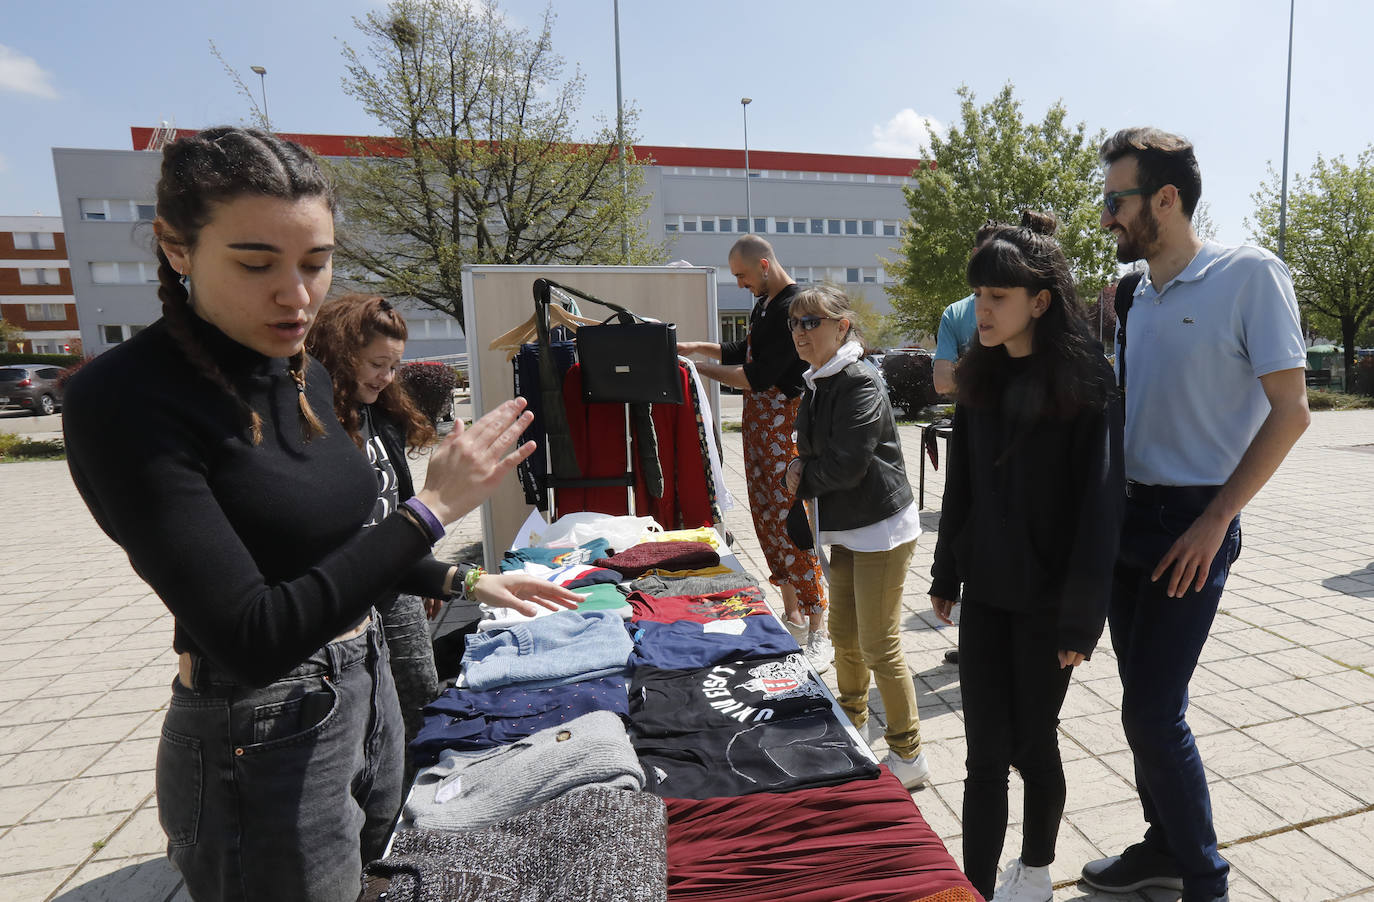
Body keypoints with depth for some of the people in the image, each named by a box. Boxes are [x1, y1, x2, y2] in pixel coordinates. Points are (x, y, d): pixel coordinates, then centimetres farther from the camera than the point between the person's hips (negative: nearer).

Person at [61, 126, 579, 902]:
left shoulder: (305, 371, 1)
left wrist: (468, 582, 8)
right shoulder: (127, 401, -22)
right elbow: (251, 639, -27)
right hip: (263, 741, -7)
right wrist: (434, 507, -26)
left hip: (367, 691, 7)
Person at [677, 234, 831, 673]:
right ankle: (792, 616, 24)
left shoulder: (794, 306, -15)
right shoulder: (763, 304, 16)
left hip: (785, 423, -9)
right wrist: (696, 346, 15)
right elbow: (743, 353, 27)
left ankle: (818, 633, 2)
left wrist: (701, 367, -14)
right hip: (757, 422, 9)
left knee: (792, 524, -8)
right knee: (766, 520, 11)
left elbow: (760, 375, -19)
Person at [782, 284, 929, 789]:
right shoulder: (817, 383, 9)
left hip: (881, 527, -9)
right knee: (844, 636, 19)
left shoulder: (860, 382, -18)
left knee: (879, 647, -2)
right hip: (845, 528, 9)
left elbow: (848, 463, -24)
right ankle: (850, 727, 40)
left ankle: (909, 756, 16)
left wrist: (803, 479, -8)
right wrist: (802, 468, -4)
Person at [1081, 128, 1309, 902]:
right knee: (1146, 701, 15)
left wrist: (1213, 524, -16)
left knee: (1153, 713, -4)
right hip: (1130, 514, 7)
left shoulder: (1250, 274, -9)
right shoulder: (1132, 293, 10)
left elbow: (1291, 411, -12)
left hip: (1193, 524, -6)